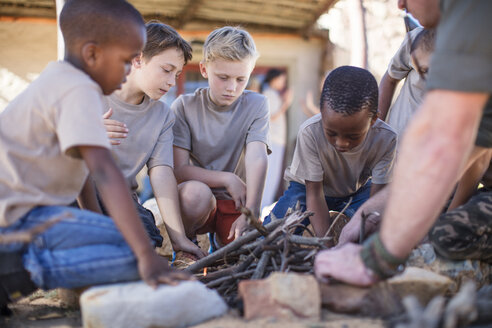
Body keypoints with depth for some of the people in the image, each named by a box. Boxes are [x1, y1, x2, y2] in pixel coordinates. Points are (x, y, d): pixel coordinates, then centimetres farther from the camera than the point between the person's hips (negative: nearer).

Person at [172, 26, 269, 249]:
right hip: (196, 203, -3)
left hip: (234, 202, 3)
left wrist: (251, 213, -31)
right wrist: (227, 179, -19)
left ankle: (221, 238, 19)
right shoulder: (184, 107, -5)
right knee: (195, 192, -35)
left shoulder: (256, 105, -3)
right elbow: (179, 170, -11)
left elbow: (257, 159, -18)